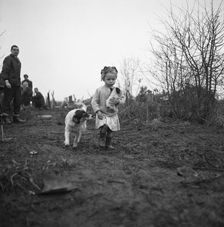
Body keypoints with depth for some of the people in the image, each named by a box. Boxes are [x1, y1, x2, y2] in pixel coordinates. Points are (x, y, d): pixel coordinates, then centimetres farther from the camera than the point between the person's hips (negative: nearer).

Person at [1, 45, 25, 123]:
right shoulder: (8, 59, -4)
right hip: (9, 84, -8)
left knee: (18, 101, 5)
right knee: (7, 100, -3)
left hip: (17, 84, 8)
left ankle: (16, 117, 9)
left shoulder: (18, 60, 20)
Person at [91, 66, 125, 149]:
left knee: (110, 130, 9)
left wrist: (118, 101, -18)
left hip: (113, 114, 3)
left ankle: (108, 144, 30)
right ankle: (101, 139, 1)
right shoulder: (99, 90, -6)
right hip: (103, 114, -3)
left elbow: (122, 99, 7)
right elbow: (94, 101, -5)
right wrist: (98, 111, -17)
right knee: (104, 127, -26)